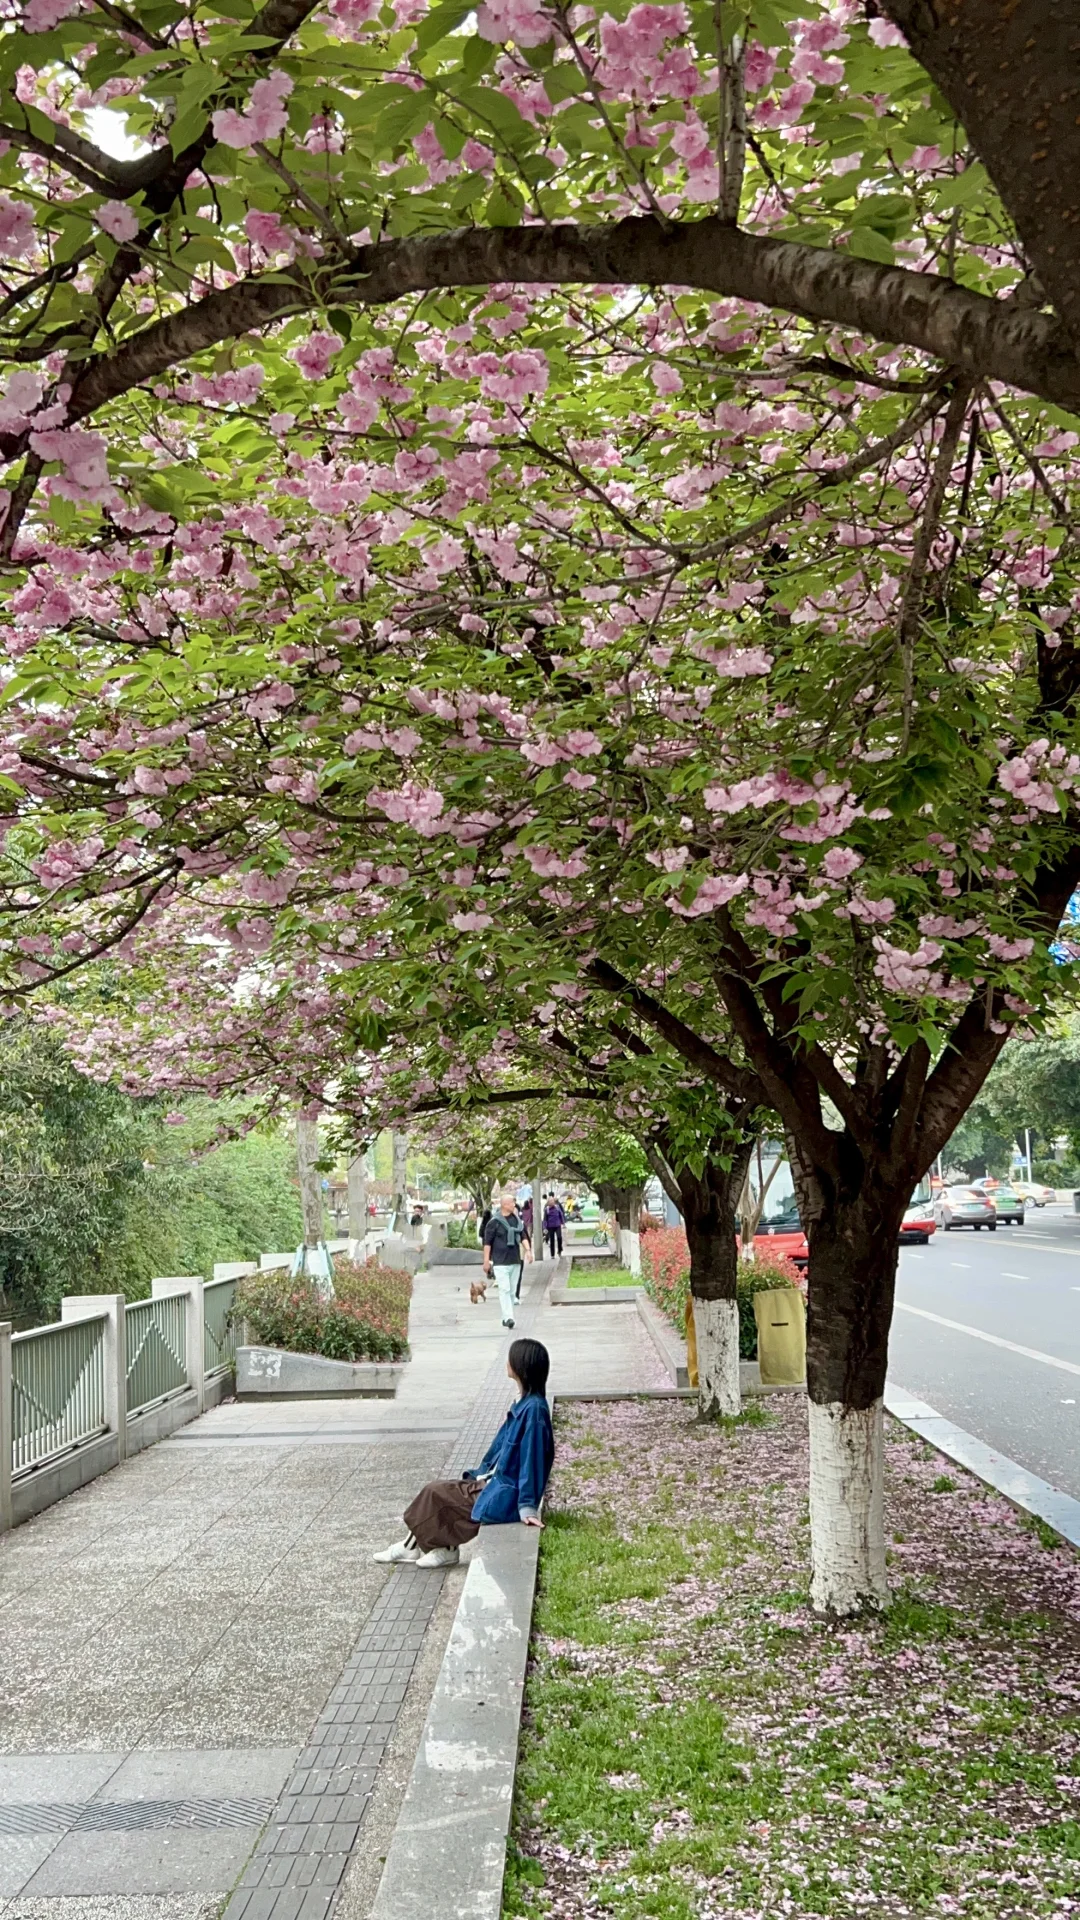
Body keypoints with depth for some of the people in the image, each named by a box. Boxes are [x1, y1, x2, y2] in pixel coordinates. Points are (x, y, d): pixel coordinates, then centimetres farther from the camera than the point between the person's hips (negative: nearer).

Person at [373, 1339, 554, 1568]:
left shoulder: (534, 1409, -24)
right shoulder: (523, 1403, 6)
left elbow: (532, 1459, -24)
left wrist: (527, 1507, -24)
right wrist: (481, 1472, 23)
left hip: (506, 1496, -9)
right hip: (497, 1482, 9)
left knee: (434, 1493, -3)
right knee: (438, 1490, 5)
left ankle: (414, 1547, 17)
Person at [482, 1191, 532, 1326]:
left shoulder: (517, 1220, 9)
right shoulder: (494, 1222, -7)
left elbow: (523, 1237, 13)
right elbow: (487, 1242, -5)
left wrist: (528, 1250, -4)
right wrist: (486, 1260, -8)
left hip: (515, 1260, 6)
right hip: (500, 1262, -6)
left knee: (512, 1290, 9)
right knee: (504, 1289, -14)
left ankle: (506, 1318, 18)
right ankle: (508, 1317, -18)